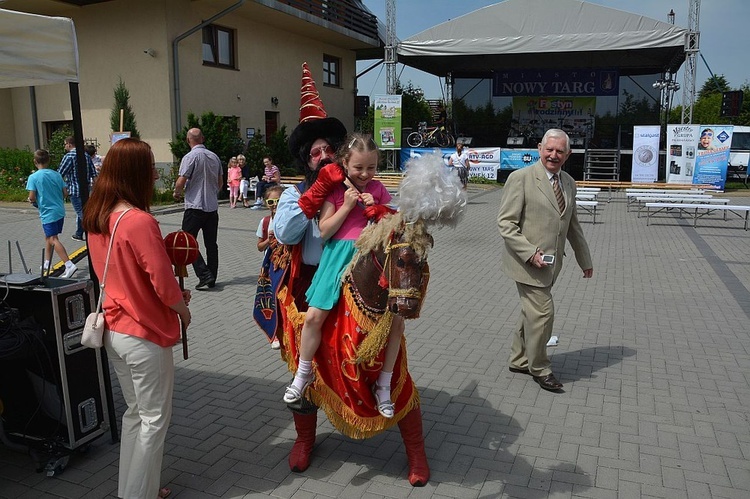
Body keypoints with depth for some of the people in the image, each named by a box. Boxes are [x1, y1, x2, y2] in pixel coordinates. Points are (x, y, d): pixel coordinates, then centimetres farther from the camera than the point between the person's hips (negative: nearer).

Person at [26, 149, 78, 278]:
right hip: (60, 211, 6)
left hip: (47, 213, -6)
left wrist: (34, 201, 8)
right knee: (48, 237, 21)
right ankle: (47, 264, 30)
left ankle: (69, 265, -19)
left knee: (53, 240, -7)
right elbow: (65, 192, 4)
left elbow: (32, 197, -14)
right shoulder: (57, 174, 3)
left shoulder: (33, 177, -11)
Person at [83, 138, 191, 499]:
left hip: (114, 330, 8)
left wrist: (174, 294, 9)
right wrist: (183, 309, -1)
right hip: (145, 336, -8)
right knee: (154, 419, 9)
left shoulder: (95, 217, 2)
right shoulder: (140, 221, -24)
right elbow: (164, 285, -22)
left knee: (135, 412, 23)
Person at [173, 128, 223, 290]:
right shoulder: (214, 157, 8)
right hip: (213, 206, 6)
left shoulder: (190, 157, -12)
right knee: (211, 244, 10)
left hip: (195, 206, -6)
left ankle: (205, 275, -8)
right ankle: (212, 279, 15)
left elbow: (180, 182, -15)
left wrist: (177, 193, 6)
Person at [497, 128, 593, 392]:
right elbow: (506, 223, -14)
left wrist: (584, 259, 22)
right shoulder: (520, 178, -12)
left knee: (532, 312, 17)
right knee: (543, 312, -6)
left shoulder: (568, 183, 11)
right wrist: (530, 253, -21)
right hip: (527, 262, -7)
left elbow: (572, 224, 20)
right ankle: (539, 368, 15)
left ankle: (519, 361, 34)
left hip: (550, 263, 7)